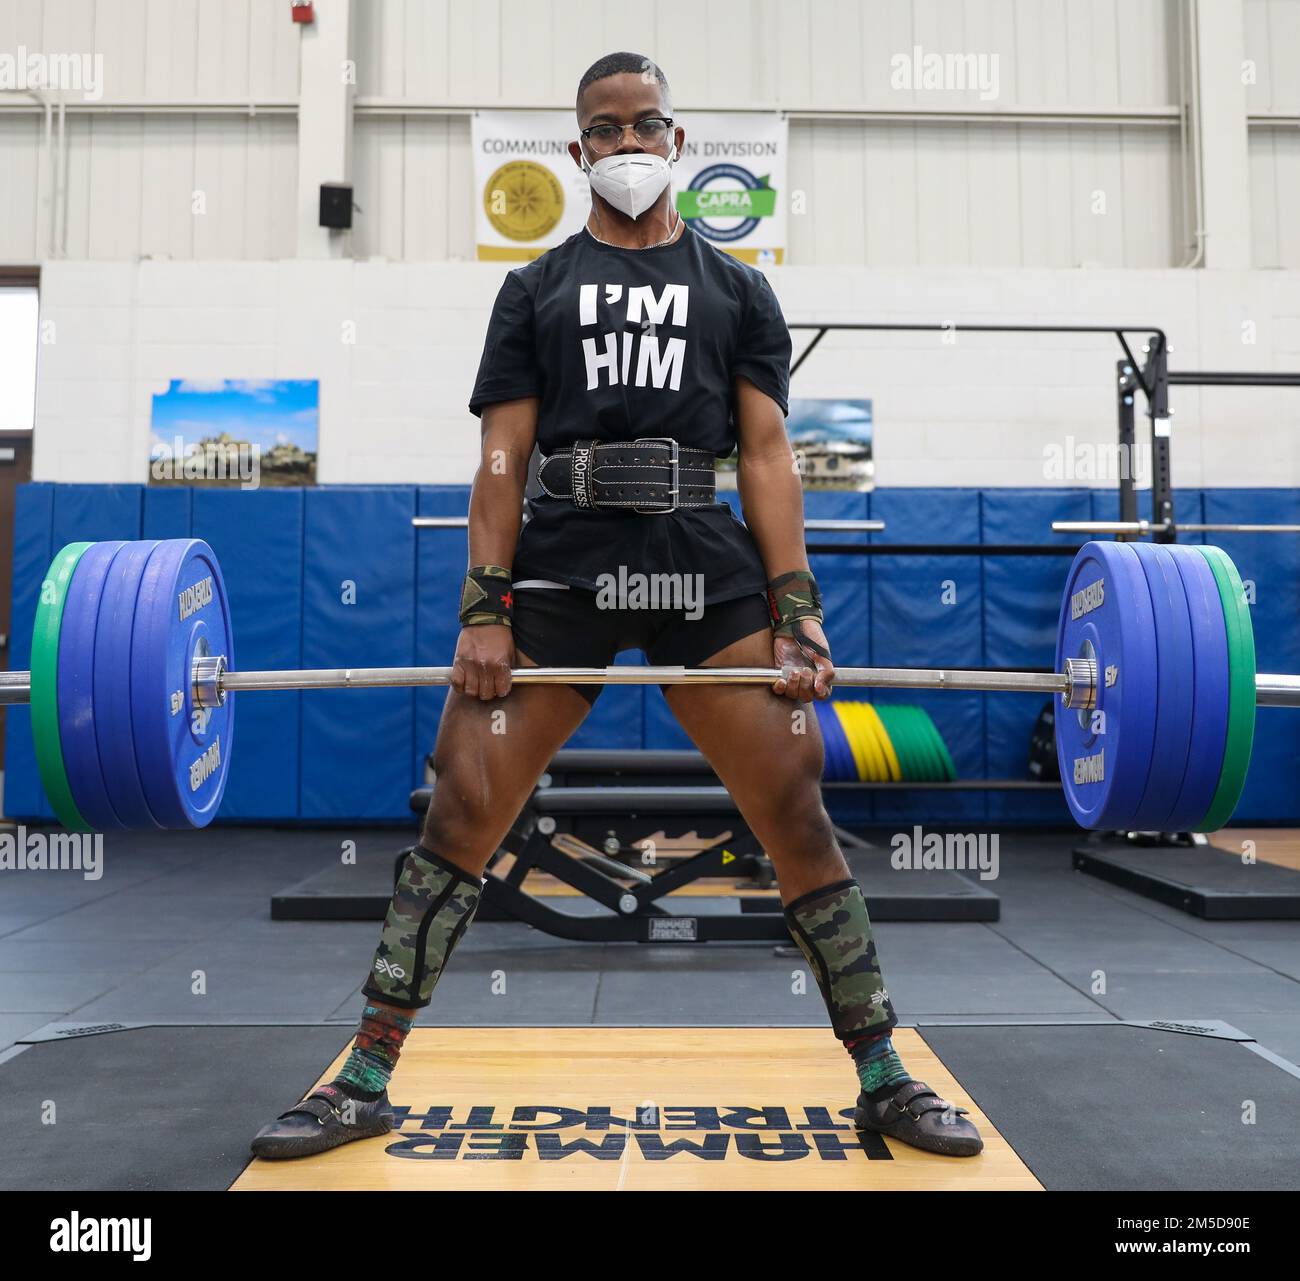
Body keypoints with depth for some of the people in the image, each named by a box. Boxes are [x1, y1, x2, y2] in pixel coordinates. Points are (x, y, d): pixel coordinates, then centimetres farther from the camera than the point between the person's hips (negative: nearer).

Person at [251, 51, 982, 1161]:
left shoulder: (737, 289, 17)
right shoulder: (535, 290, 16)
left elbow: (767, 456, 7)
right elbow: (503, 459, 7)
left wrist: (799, 611, -4)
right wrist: (486, 610, -4)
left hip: (706, 568, 0)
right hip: (560, 565, 0)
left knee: (800, 818, -3)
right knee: (460, 817, -4)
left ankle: (886, 1082, 14)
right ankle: (364, 1084, 12)